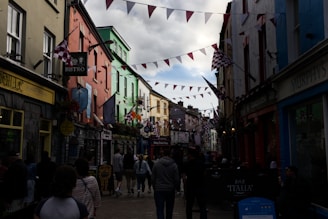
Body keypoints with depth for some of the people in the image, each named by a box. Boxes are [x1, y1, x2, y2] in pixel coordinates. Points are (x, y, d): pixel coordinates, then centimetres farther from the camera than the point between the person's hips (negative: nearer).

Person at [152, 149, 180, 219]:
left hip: (159, 190, -1)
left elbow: (153, 178, 1)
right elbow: (177, 179, -4)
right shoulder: (174, 165, -5)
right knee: (169, 210, 17)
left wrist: (154, 187, 15)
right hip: (170, 190, 1)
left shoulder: (156, 164, -3)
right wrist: (176, 187, 12)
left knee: (159, 209, -2)